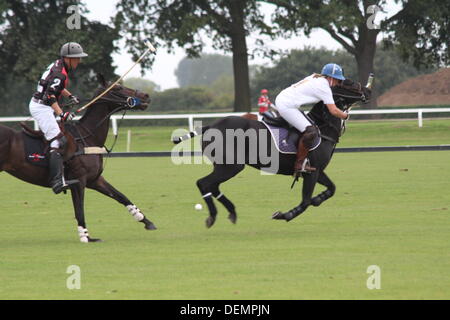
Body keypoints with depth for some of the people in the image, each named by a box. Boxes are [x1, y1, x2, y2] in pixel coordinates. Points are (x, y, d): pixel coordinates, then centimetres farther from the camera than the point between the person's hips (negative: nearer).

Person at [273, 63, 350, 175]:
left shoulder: (315, 78, 15)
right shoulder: (324, 86, -11)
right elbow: (333, 111, -13)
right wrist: (345, 116, 5)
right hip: (287, 106, -10)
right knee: (311, 132, -17)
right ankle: (299, 165, -11)